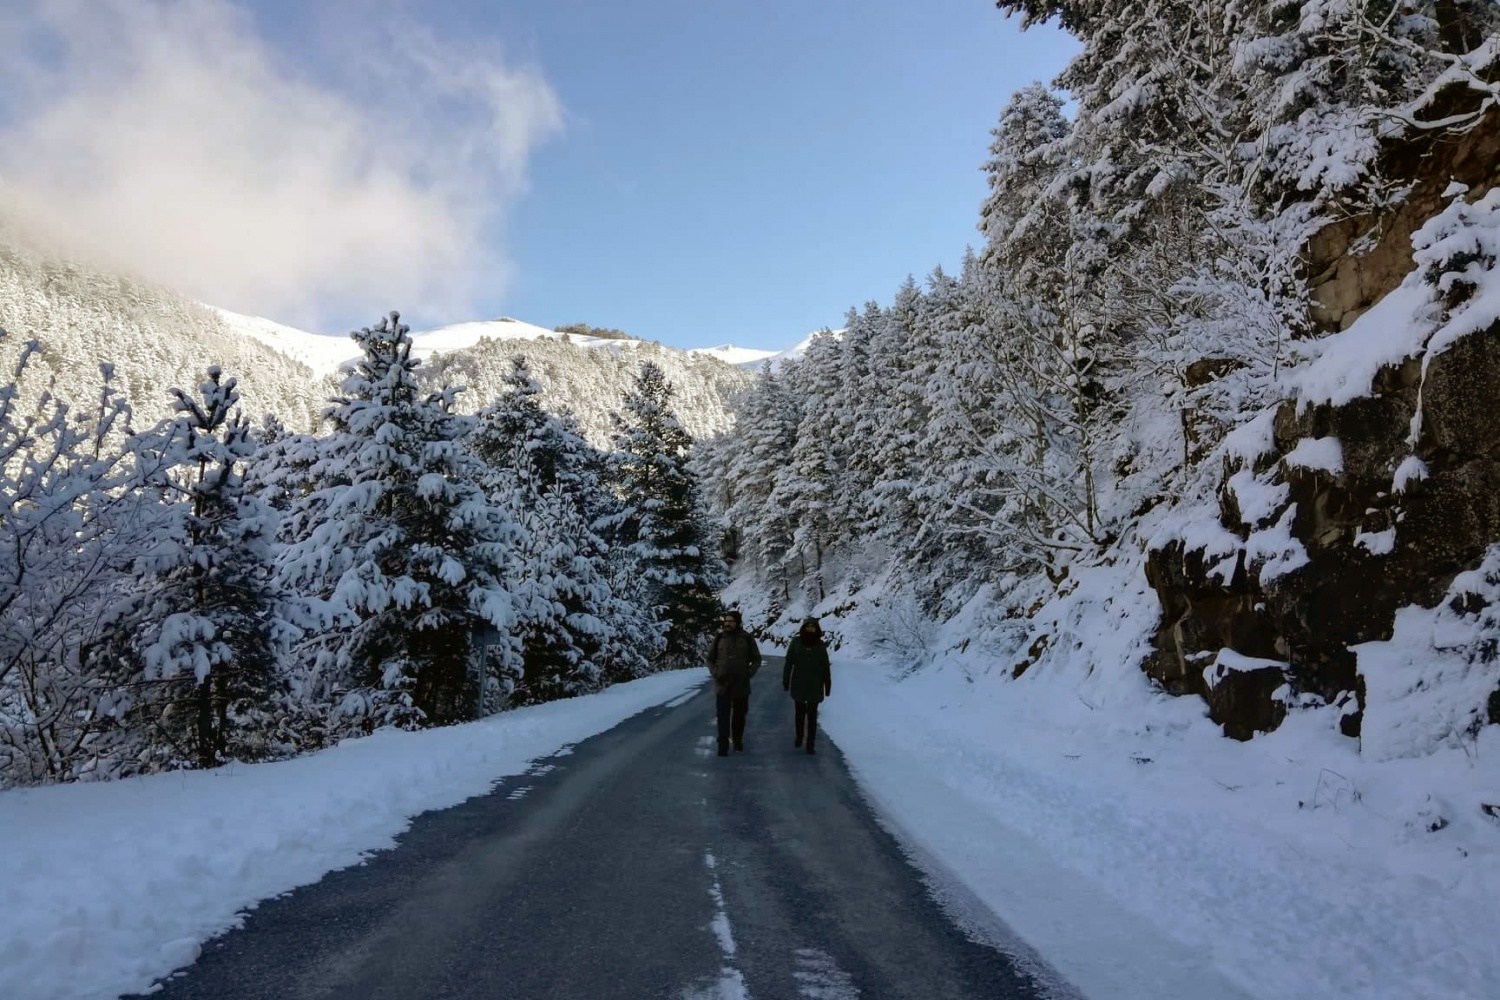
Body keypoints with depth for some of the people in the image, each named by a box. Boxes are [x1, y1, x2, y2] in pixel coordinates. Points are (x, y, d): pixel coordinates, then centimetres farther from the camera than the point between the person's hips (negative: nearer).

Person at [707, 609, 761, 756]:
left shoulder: (747, 639, -2)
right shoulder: (719, 638, 0)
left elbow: (757, 659, 5)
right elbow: (710, 659, 9)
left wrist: (749, 673, -9)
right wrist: (715, 673, -7)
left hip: (741, 685, 0)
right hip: (722, 684, 0)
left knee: (739, 715, 12)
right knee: (723, 716, -5)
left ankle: (738, 741, 28)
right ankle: (723, 744, -1)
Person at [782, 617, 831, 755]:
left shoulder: (821, 645, -1)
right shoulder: (796, 642, -4)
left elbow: (825, 667, 2)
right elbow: (788, 663, -3)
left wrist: (828, 685, 2)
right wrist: (785, 681, -5)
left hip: (815, 686, 0)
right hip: (799, 685, 0)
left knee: (812, 715, 2)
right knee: (800, 712, 13)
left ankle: (811, 744, 7)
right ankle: (799, 737, 34)